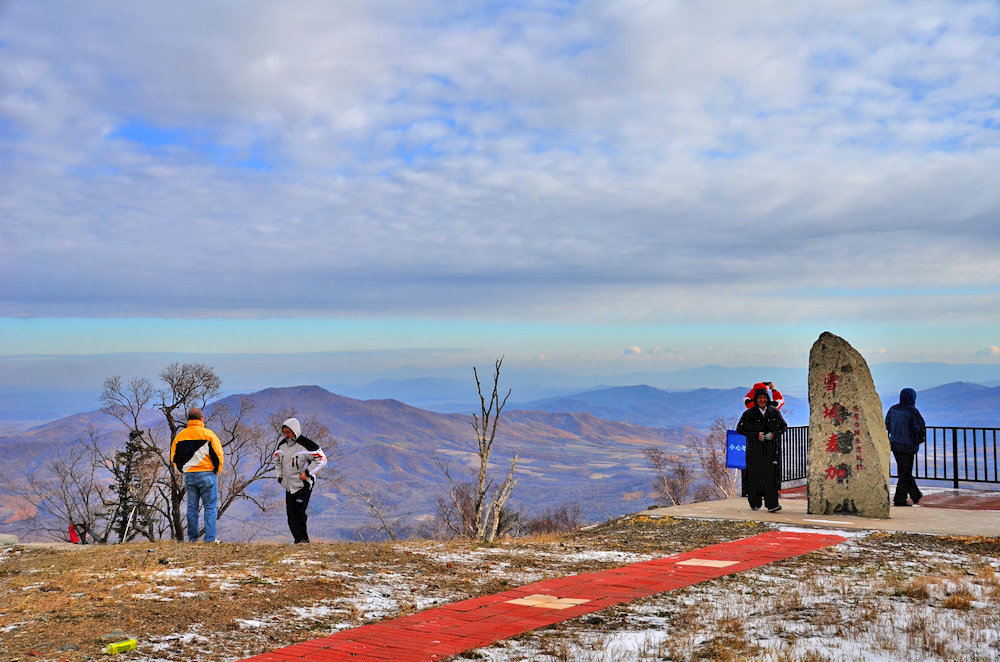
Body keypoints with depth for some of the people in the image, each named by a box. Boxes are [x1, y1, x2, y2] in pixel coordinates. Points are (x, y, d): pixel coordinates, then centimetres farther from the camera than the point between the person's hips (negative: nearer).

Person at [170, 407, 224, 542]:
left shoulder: (180, 436, 7)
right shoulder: (208, 434, -7)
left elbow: (174, 457, 12)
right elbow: (218, 455, -8)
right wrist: (216, 471, 6)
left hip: (189, 476, 4)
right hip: (207, 475, -4)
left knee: (191, 508, 12)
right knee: (210, 507, 0)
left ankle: (192, 538, 14)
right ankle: (210, 539, -4)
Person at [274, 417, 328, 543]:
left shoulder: (306, 444, -16)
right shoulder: (282, 444, 5)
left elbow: (321, 459, -13)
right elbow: (277, 459, 23)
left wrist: (307, 473, -17)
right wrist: (280, 474, 13)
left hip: (303, 485, -6)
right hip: (289, 485, 7)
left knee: (299, 512, -14)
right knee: (290, 514, 4)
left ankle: (304, 539, -3)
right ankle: (298, 539, 12)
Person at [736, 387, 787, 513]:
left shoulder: (774, 412, 8)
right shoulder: (749, 413, 2)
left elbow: (784, 426, 14)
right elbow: (740, 429, 0)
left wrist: (773, 434, -5)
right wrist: (756, 435, -11)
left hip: (770, 448, 1)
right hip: (754, 449, -1)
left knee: (770, 474, -11)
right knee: (754, 476, 0)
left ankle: (772, 504, -14)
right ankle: (754, 504, 14)